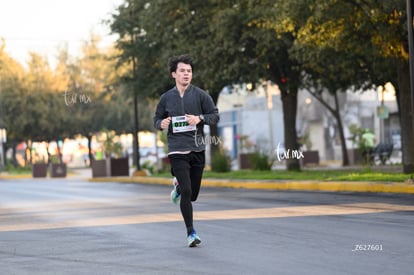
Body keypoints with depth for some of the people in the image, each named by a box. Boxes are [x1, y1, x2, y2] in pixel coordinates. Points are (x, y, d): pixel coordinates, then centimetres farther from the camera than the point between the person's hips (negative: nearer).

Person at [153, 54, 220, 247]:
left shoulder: (200, 95, 2)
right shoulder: (166, 98, 4)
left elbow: (215, 115, 4)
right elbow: (157, 119, 15)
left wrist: (200, 119, -15)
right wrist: (161, 124, -8)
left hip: (198, 150, 2)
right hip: (177, 151, -2)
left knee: (193, 195, 10)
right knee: (186, 192, -12)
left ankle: (178, 185, 45)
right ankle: (191, 233, -2)